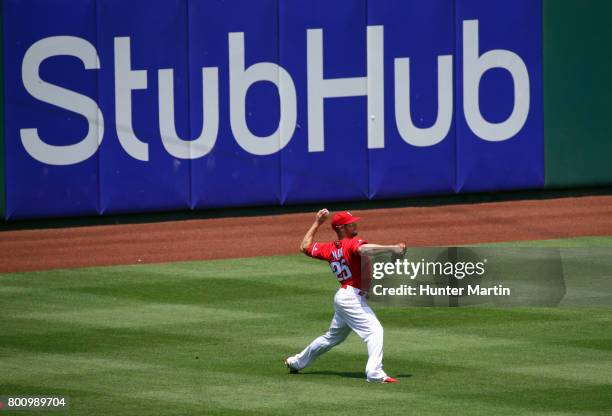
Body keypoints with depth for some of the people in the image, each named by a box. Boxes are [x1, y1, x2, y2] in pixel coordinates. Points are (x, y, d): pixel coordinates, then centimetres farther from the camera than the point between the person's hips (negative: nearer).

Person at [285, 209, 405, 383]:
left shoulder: (330, 248, 11)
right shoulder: (352, 243, -12)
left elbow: (305, 247, 23)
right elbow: (364, 249, -36)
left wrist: (317, 223, 29)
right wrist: (391, 248, -42)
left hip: (341, 296, 9)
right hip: (353, 296, -9)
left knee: (333, 336, 26)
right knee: (374, 330, -18)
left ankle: (296, 362, 41)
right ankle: (375, 374, -32)